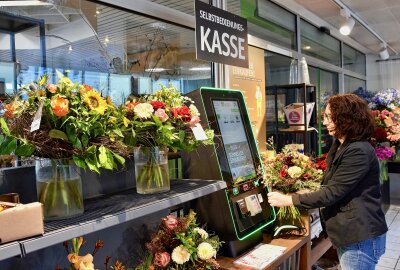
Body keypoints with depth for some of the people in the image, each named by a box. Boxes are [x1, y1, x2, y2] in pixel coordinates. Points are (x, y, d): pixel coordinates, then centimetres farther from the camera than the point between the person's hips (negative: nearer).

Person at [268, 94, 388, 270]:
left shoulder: (359, 152, -22)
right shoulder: (341, 146, 11)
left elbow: (332, 192, -24)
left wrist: (289, 200, -20)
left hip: (361, 238, -9)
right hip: (350, 234, 9)